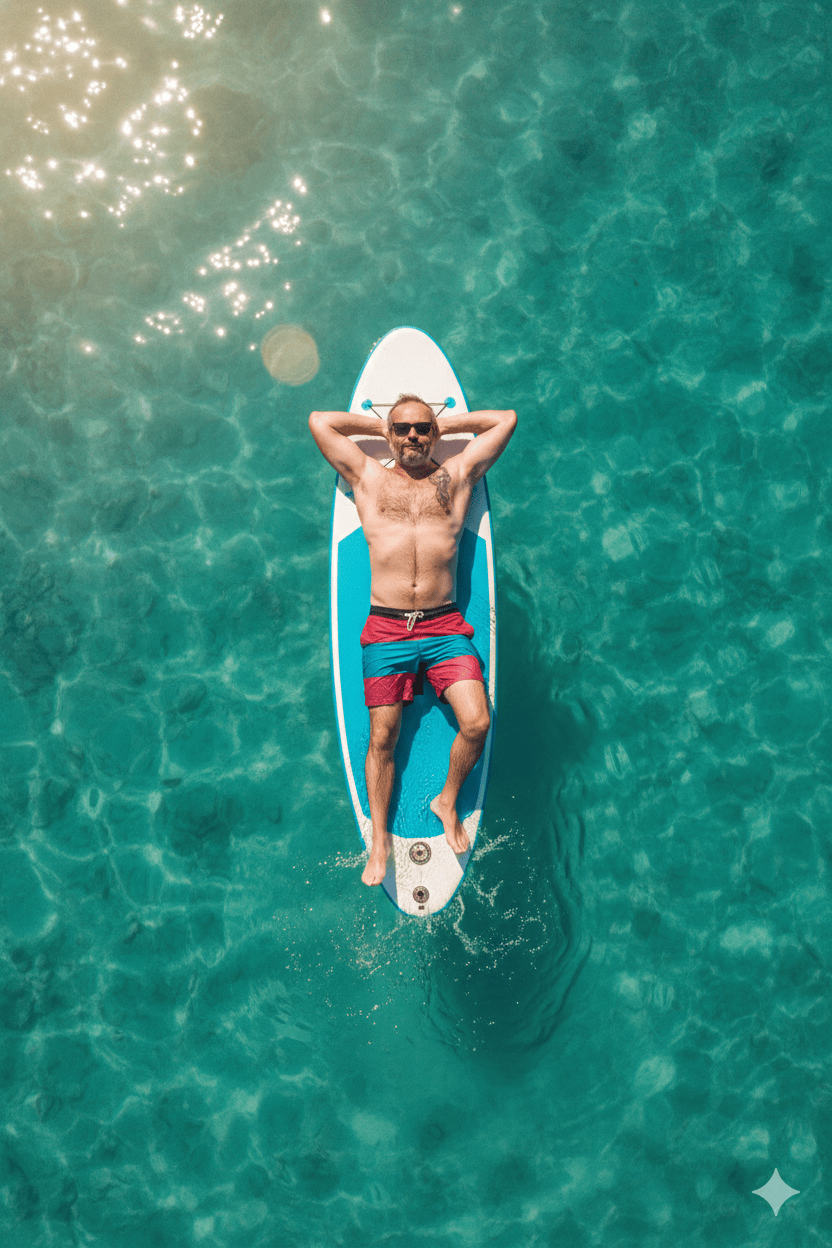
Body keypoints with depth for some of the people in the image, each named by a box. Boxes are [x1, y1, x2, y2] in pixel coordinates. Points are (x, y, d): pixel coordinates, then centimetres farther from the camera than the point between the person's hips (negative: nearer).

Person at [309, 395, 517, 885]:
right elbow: (319, 420, 17)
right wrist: (380, 423, 22)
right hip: (386, 628, 0)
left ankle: (448, 802, 14)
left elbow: (507, 419, 18)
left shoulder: (457, 475, 15)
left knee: (477, 724, -14)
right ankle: (380, 839, 16)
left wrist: (444, 422, 22)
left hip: (446, 627, 0)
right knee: (382, 737, -1)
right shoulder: (367, 477, 15)